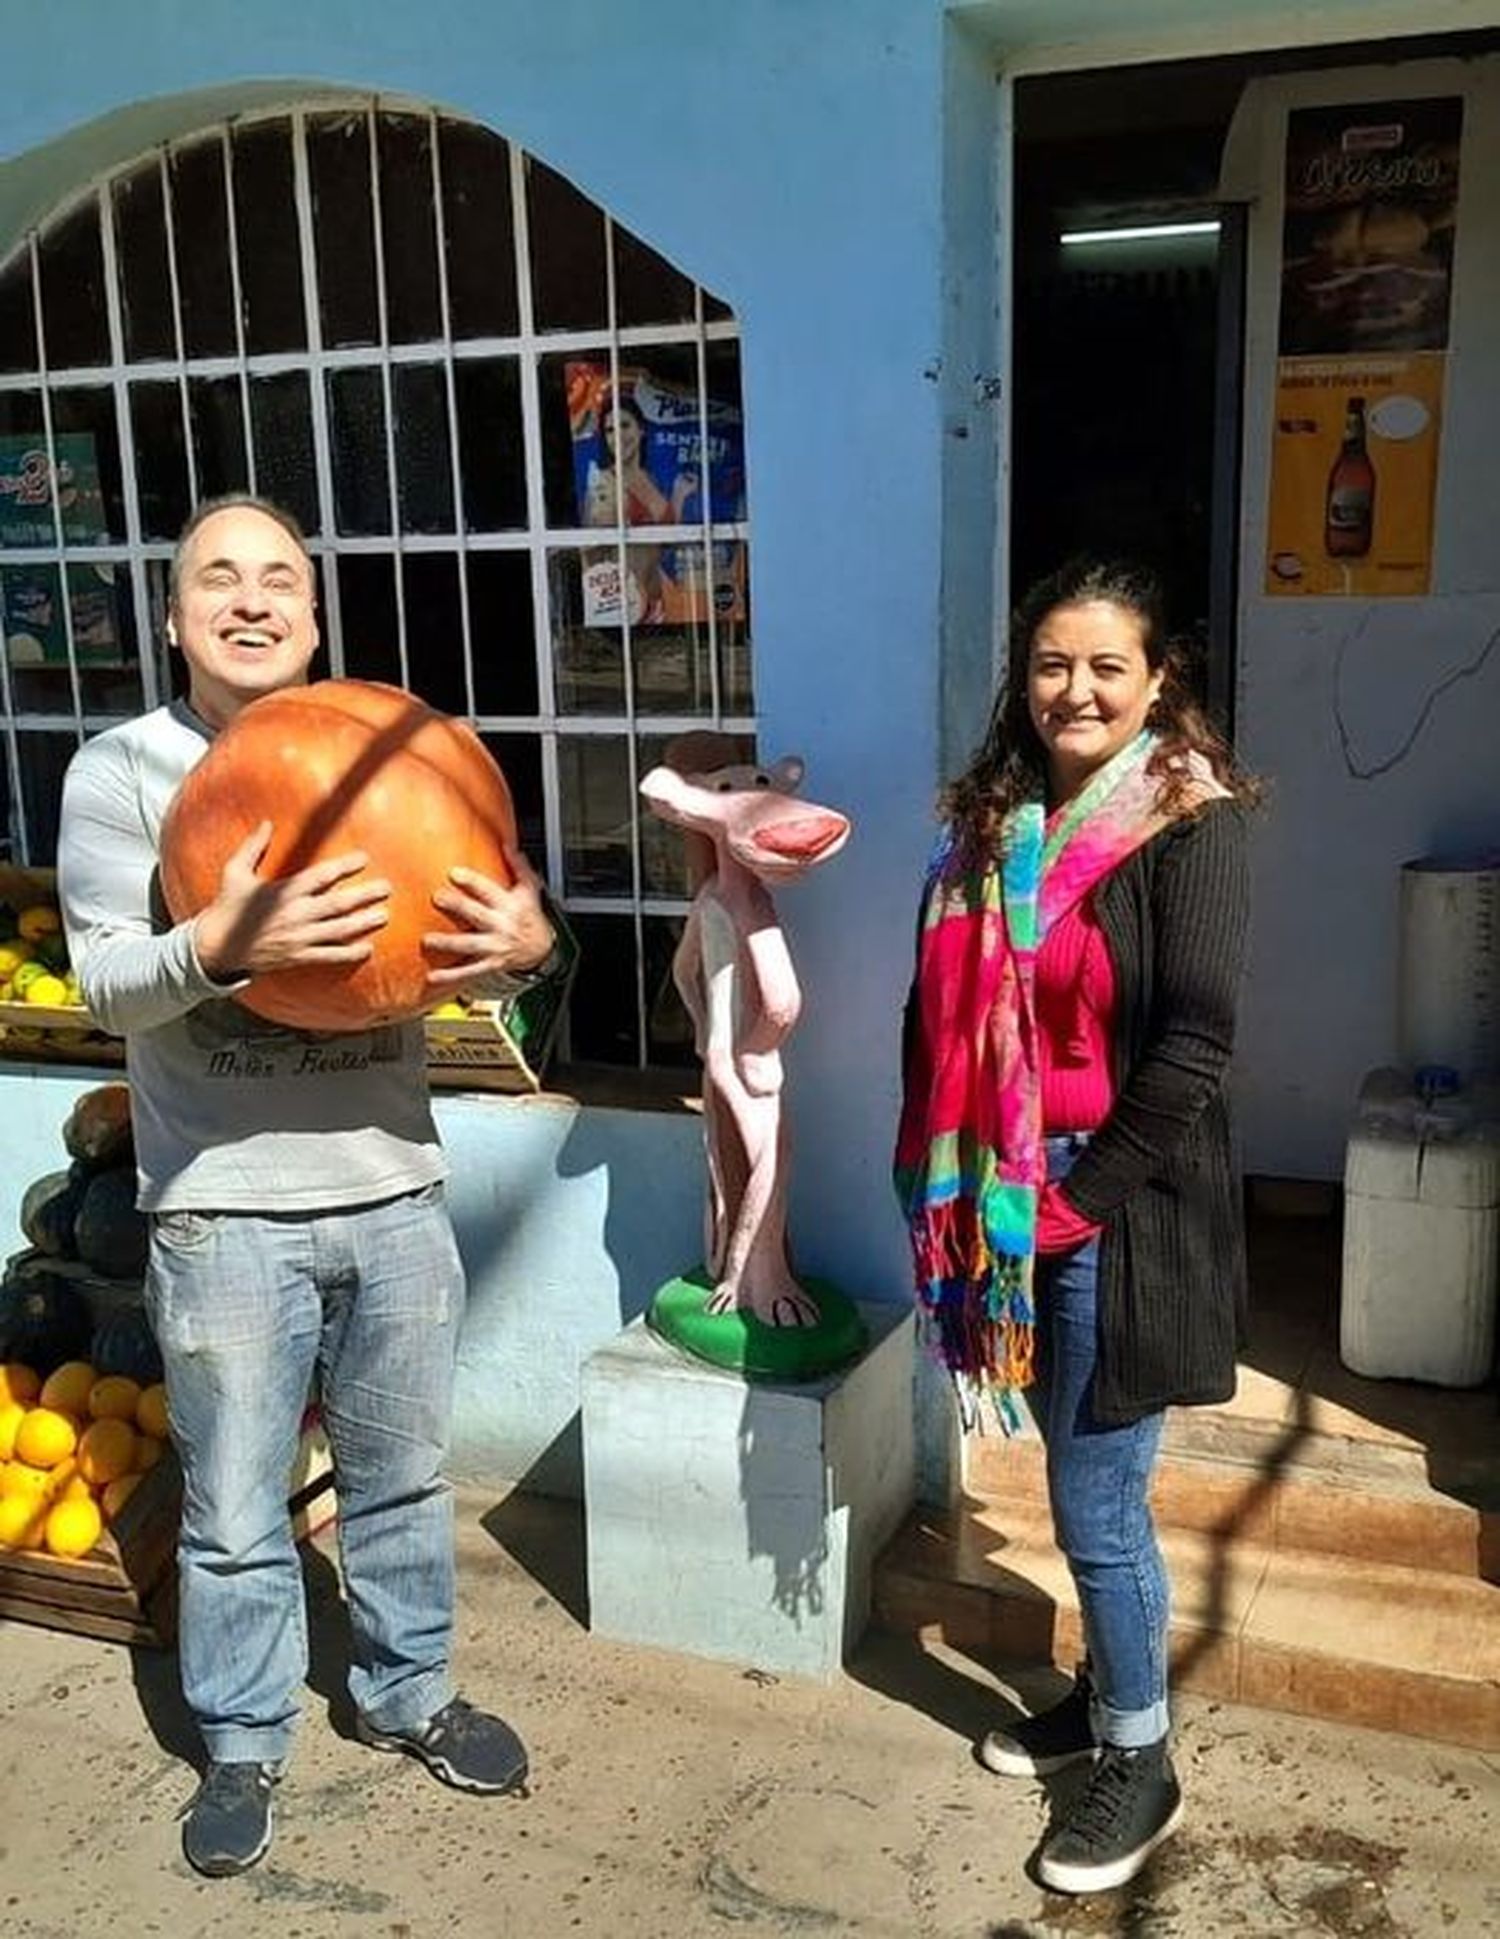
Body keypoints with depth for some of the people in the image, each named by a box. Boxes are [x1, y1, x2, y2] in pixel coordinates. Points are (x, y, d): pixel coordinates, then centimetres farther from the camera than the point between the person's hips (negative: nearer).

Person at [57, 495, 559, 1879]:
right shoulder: (121, 770, -3)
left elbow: (481, 925, 5)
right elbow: (106, 980, -11)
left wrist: (525, 943, -20)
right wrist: (224, 943, -32)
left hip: (395, 1195, 3)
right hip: (223, 1214, -3)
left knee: (403, 1478, 18)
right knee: (234, 1510, 10)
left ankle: (409, 1696, 40)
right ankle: (244, 1747, 32)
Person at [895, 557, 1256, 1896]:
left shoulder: (1193, 827, -12)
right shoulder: (992, 820, 7)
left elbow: (1193, 1046, -17)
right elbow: (946, 1012, 10)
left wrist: (1081, 1197, -16)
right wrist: (947, 1183, 3)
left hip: (1120, 1214, -6)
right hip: (1008, 1205, 6)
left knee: (1096, 1499, 4)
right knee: (1083, 1479, 20)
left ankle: (1141, 1762, 24)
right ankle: (1107, 1693, 40)